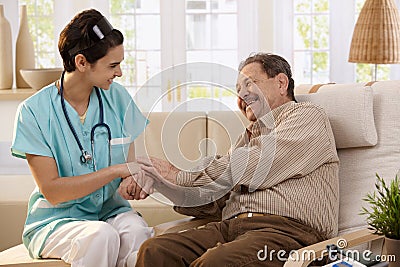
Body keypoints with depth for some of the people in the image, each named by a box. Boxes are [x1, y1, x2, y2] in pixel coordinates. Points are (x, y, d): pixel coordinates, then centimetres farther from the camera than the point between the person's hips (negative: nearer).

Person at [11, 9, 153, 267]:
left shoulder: (118, 97, 2)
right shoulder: (34, 111, -11)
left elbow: (132, 165, 4)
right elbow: (52, 191, -15)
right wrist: (116, 170, -20)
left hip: (110, 211, 3)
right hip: (55, 220, -2)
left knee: (138, 232, -32)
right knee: (102, 236, -34)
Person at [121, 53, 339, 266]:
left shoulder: (307, 116, 9)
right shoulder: (249, 136, 31)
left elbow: (254, 169, -6)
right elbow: (215, 201, 24)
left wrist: (180, 176, 1)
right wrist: (162, 184, 8)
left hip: (285, 228, -6)